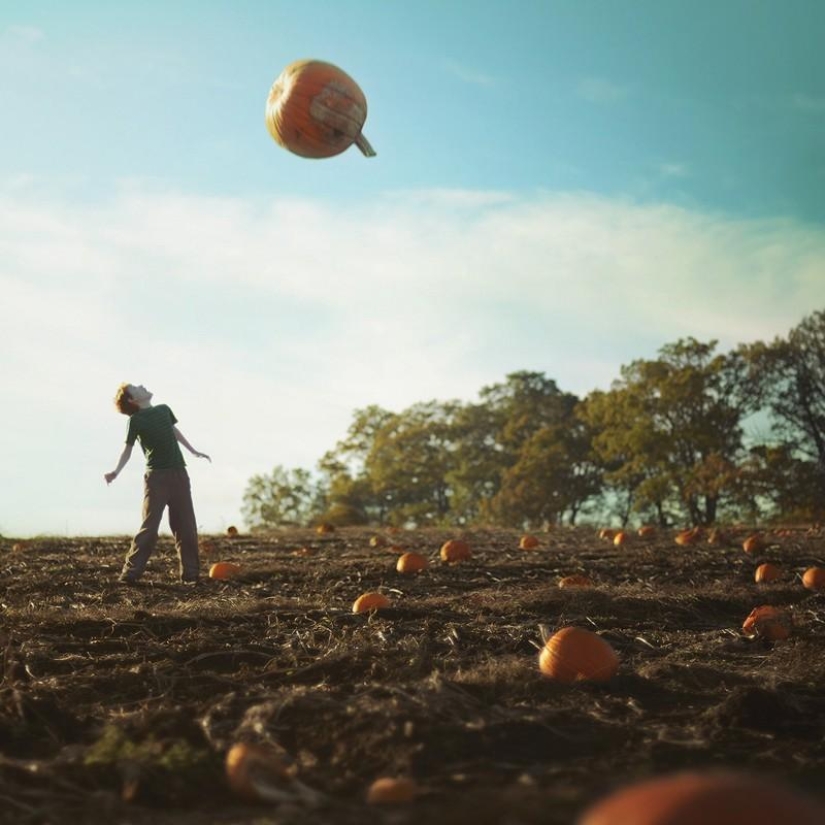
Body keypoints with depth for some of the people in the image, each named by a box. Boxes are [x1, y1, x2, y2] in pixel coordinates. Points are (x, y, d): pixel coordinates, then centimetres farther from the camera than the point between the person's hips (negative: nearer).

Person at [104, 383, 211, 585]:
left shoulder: (164, 409, 12)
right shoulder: (136, 420, -4)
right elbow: (128, 449, -8)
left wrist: (193, 451, 35)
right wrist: (116, 472, -24)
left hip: (179, 474, 5)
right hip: (156, 477, -5)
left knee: (186, 526, 5)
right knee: (149, 526, -9)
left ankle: (190, 574, 11)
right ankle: (130, 573, -5)